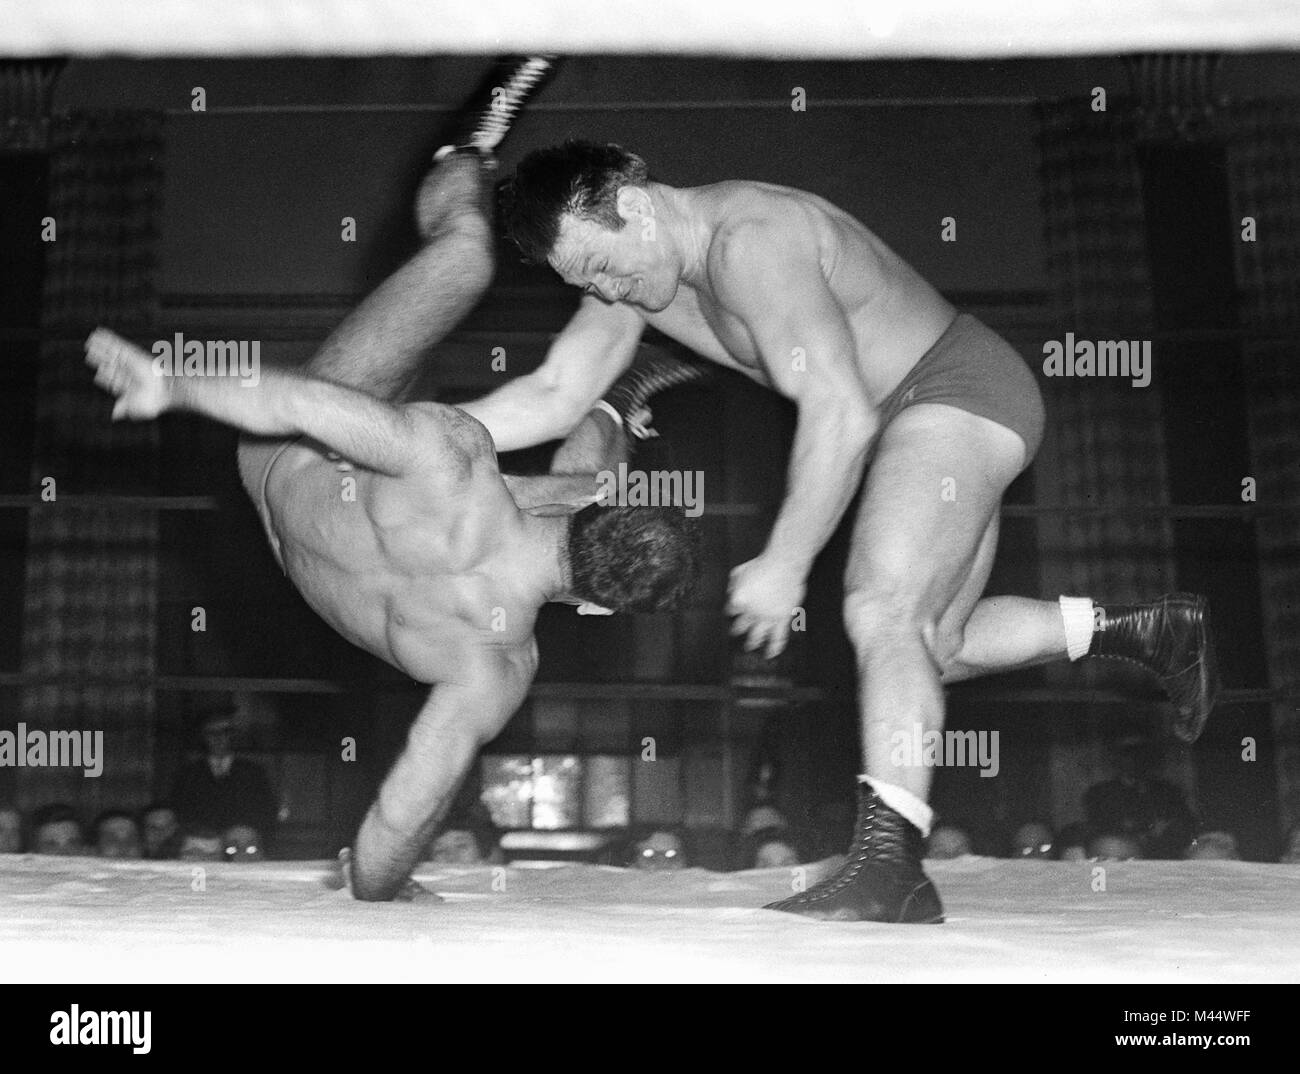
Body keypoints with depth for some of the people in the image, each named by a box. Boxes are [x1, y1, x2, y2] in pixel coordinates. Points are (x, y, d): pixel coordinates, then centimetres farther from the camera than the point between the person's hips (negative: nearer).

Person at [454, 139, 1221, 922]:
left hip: (961, 386, -11)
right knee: (932, 646, 17)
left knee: (881, 610, -27)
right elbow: (555, 398, 0)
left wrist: (784, 565, -29)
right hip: (922, 418, 11)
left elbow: (840, 413, -32)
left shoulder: (750, 240, -27)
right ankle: (1155, 629, 25)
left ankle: (889, 866, -31)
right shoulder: (631, 261, 1)